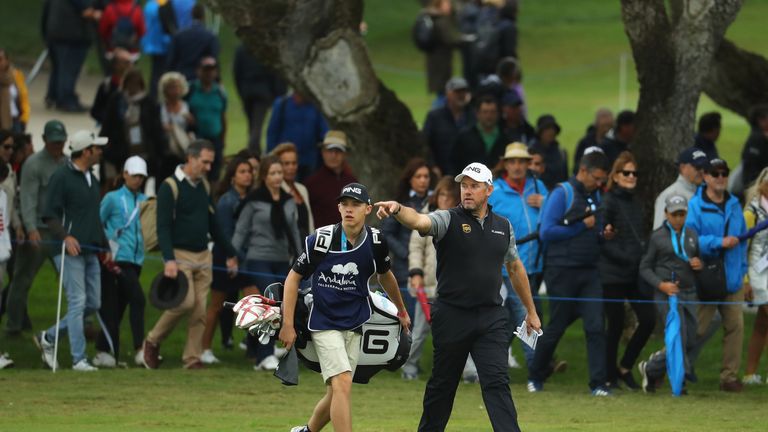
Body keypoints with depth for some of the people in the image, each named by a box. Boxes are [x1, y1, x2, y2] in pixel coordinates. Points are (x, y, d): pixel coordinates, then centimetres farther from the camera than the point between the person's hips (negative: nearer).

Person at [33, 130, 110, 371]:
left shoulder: (92, 180, 18)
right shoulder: (61, 177, -8)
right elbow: (49, 215, -12)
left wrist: (105, 247, 24)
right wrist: (65, 236, -26)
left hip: (90, 251, 8)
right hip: (69, 251, -8)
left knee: (93, 304, 7)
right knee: (77, 302, -9)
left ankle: (48, 338, 20)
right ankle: (78, 359, -7)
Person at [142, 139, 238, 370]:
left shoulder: (204, 186, 13)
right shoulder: (170, 187, -9)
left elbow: (213, 224, 22)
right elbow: (163, 227, -14)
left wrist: (230, 253, 21)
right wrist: (169, 260, -25)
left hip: (203, 257, 6)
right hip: (180, 256, -6)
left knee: (200, 311, 0)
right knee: (185, 302, -19)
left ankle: (193, 357, 6)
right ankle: (152, 341, 1)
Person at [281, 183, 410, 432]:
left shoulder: (375, 242, -2)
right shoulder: (321, 239, -12)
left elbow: (384, 276, 20)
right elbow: (294, 278, -3)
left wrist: (401, 310, 33)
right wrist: (288, 324, -6)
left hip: (354, 325, 4)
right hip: (324, 324, -4)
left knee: (336, 393, 7)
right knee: (342, 384, -19)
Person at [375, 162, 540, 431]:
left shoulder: (503, 227, 10)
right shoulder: (448, 220, -3)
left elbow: (515, 268, 22)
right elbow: (418, 221, -24)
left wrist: (531, 312, 27)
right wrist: (398, 209, -47)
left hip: (491, 318, 2)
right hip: (451, 317, -2)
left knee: (496, 382, -9)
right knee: (442, 385, 9)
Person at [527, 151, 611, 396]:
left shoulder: (595, 196, 14)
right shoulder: (562, 194, -7)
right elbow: (546, 232, -14)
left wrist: (602, 234, 1)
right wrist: (581, 227, -12)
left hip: (589, 272, 5)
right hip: (562, 272, -5)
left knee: (596, 326, -7)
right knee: (557, 326, 3)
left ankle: (598, 383, -9)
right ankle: (536, 377, 22)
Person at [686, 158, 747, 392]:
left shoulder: (734, 205, 12)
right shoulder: (695, 206, -7)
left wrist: (742, 270, 12)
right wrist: (719, 243, -22)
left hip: (732, 281, 5)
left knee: (735, 326, 0)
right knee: (696, 329, -1)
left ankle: (730, 377, 7)